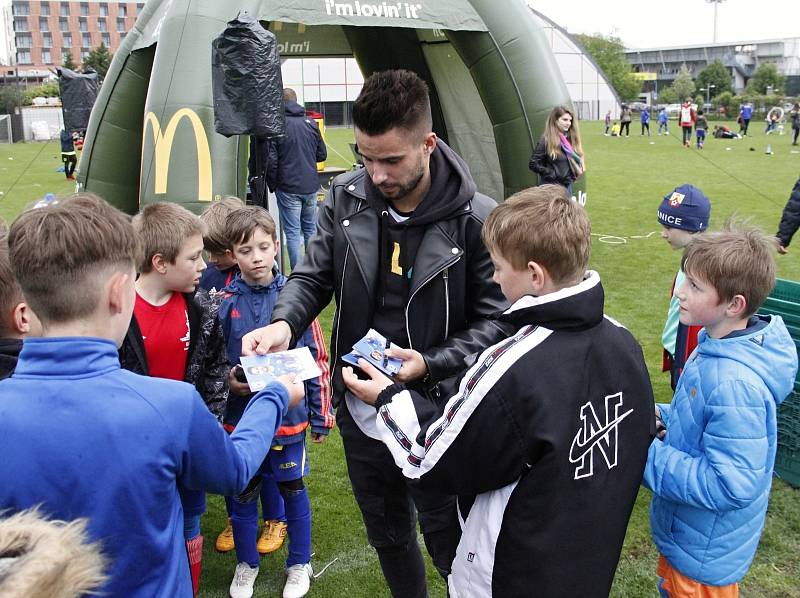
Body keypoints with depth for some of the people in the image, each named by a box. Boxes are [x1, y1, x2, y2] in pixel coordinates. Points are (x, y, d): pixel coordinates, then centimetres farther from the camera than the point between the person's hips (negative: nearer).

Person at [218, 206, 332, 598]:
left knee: (292, 489, 13)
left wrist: (321, 415, 0)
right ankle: (246, 564, 39)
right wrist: (228, 381, -16)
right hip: (239, 415, 1)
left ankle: (300, 565, 35)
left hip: (289, 415, -1)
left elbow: (317, 359, -2)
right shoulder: (224, 302, -6)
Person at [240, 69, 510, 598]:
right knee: (387, 534, 25)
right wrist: (284, 323, -18)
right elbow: (314, 276, 3)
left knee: (449, 541, 13)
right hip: (361, 408, 4)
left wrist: (431, 364, -25)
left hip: (435, 410, -4)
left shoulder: (476, 218, -18)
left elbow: (493, 318, -11)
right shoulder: (346, 197, -7)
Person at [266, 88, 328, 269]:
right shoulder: (311, 123, 3)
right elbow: (322, 154, 9)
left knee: (292, 232, 2)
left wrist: (272, 185, 4)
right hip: (311, 186, 4)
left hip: (288, 188, -4)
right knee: (310, 229, 16)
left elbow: (271, 160, -11)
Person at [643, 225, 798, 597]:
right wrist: (667, 416, -3)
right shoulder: (718, 346, -5)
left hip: (705, 553, -8)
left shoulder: (735, 384, -35)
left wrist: (649, 458, -28)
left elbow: (731, 485, -33)